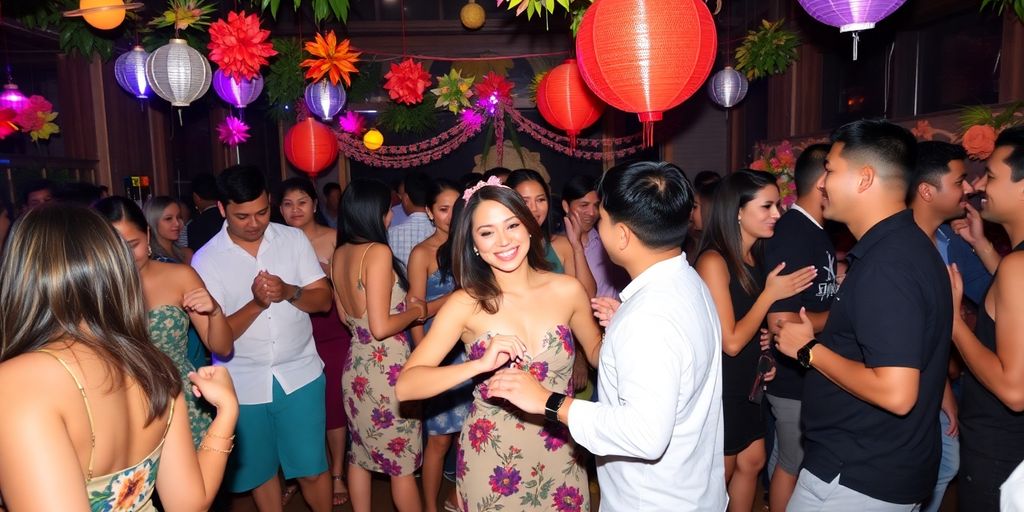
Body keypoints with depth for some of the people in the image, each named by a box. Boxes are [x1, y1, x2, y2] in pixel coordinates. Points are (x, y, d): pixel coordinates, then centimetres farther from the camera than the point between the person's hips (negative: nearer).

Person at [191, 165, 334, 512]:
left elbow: (324, 300, -2)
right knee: (260, 471, 17)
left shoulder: (294, 239, -2)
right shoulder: (206, 259, -7)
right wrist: (256, 303, -26)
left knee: (311, 468, 7)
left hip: (300, 375, 0)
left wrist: (289, 292, -22)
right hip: (243, 385, 0)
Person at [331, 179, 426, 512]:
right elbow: (381, 327, -23)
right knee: (403, 463, 7)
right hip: (387, 369, -8)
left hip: (357, 364, 8)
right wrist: (414, 311, -6)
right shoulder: (378, 252, -20)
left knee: (360, 454, 19)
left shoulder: (338, 254, 4)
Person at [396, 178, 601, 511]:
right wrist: (481, 364, -33)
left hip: (560, 456, 2)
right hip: (493, 461, -2)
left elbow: (598, 355, 8)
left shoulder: (567, 290, -8)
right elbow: (405, 386, -20)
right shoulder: (466, 304, -14)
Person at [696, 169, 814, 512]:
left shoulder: (757, 257, 3)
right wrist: (771, 294, -20)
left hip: (746, 383, 8)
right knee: (720, 475, 10)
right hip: (719, 386, -8)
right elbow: (731, 342, -23)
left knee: (751, 462, 19)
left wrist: (766, 355, 1)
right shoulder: (714, 261, -22)